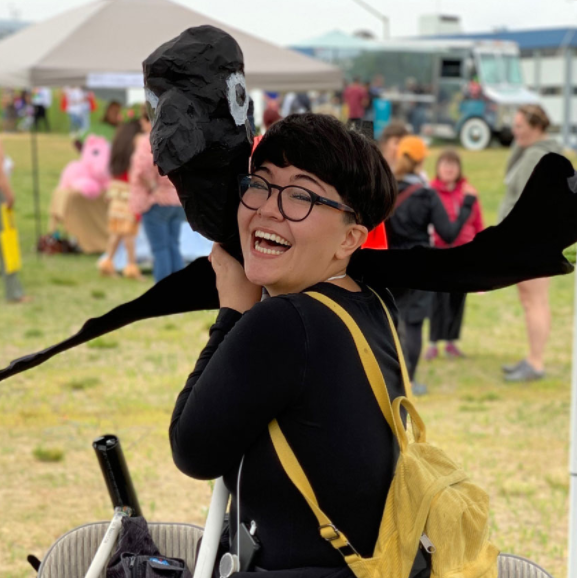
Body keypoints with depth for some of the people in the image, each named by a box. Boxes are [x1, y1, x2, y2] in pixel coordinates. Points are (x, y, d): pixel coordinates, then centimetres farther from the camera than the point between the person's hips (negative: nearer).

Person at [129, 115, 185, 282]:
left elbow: (143, 167, -25)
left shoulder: (148, 141, -11)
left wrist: (152, 187, -13)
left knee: (160, 249, -5)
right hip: (178, 201, 7)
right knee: (174, 247, 10)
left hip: (157, 201, -7)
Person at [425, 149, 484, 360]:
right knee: (439, 297, -5)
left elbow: (478, 224, 9)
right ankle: (433, 343, 2)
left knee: (458, 297, 9)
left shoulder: (468, 191, 4)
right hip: (439, 251, -4)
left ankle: (451, 342, 18)